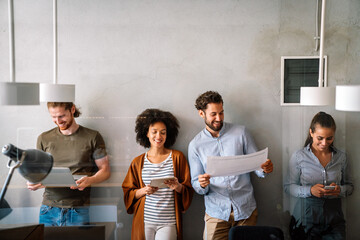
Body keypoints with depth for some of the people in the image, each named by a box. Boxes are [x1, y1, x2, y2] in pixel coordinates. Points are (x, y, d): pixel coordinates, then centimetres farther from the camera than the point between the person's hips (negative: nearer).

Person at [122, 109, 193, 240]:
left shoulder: (177, 157, 5)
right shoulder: (138, 162, 8)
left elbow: (188, 191, 5)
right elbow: (128, 193, 10)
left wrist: (178, 187, -16)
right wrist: (143, 191, -9)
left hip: (168, 223, -1)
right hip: (144, 222, 1)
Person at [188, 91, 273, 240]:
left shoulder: (241, 132, 2)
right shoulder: (195, 145, 2)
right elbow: (196, 185, 3)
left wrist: (265, 169, -18)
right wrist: (202, 185, -20)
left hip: (246, 209, 1)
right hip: (216, 211, 0)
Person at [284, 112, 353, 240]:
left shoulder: (341, 157, 4)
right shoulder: (298, 156, -4)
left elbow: (349, 186, 11)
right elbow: (288, 186, -3)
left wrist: (340, 190, -12)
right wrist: (310, 190, -20)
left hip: (333, 219, 2)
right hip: (306, 217, -2)